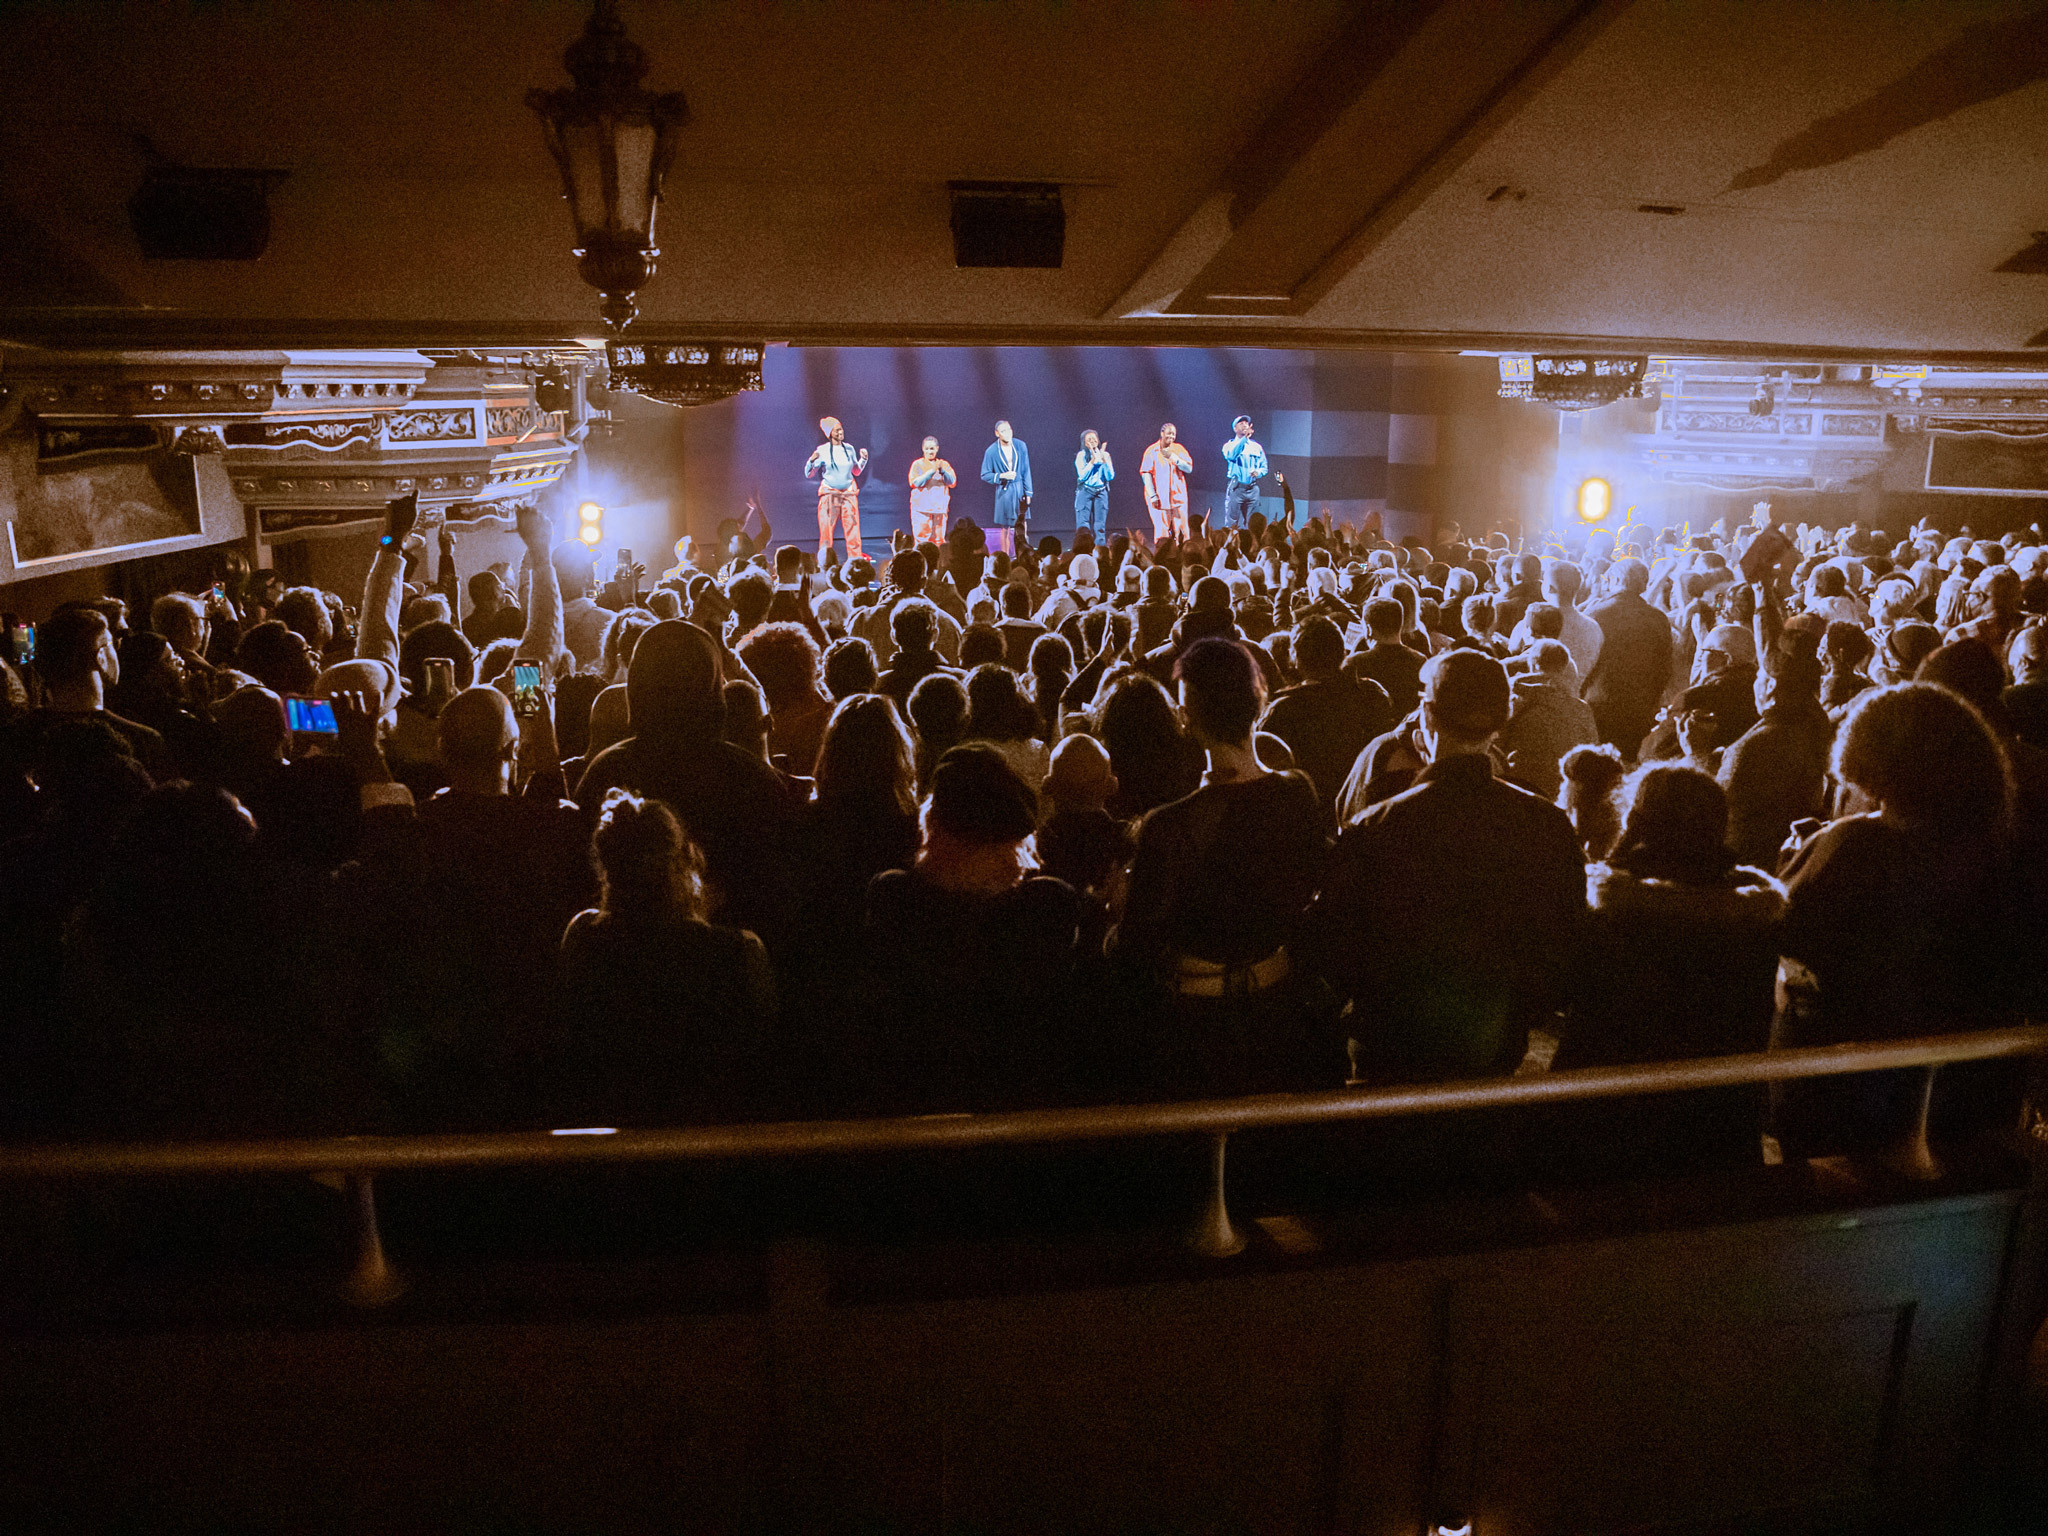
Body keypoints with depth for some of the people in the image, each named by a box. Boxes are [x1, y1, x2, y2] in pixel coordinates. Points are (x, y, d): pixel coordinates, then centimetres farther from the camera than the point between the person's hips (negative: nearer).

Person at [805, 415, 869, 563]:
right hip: (829, 494, -3)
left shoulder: (849, 449, 8)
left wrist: (863, 459, 5)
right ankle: (823, 566, 2)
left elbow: (856, 472, 20)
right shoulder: (822, 450, -3)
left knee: (853, 531, 0)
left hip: (849, 494, 3)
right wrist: (812, 460, -19)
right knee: (826, 533, -3)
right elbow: (808, 474, -2)